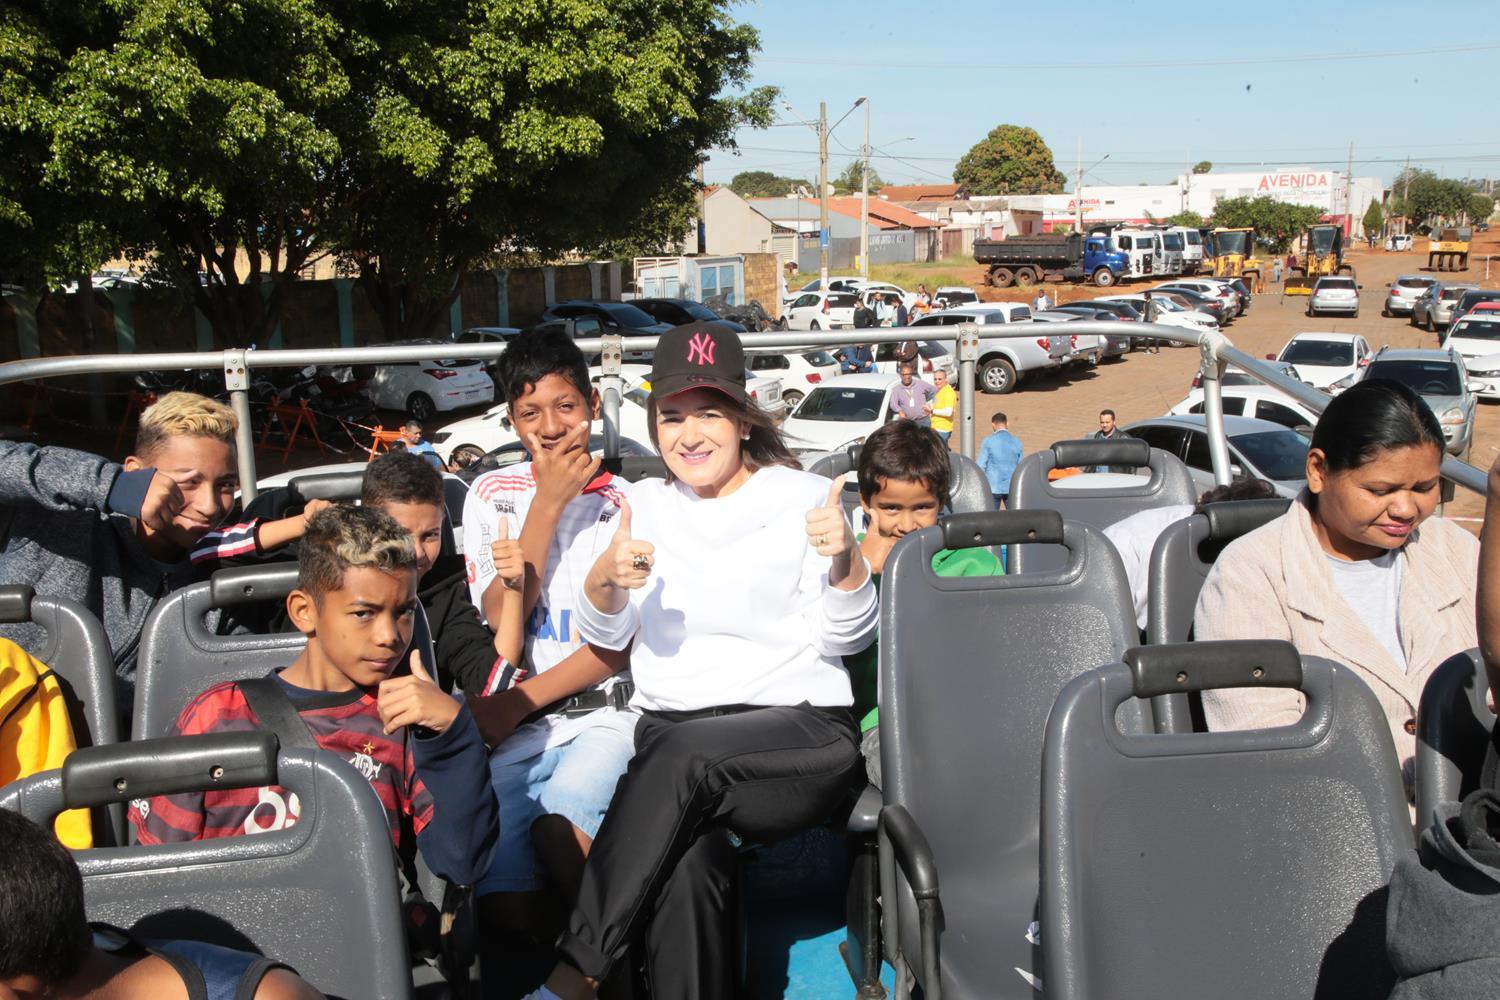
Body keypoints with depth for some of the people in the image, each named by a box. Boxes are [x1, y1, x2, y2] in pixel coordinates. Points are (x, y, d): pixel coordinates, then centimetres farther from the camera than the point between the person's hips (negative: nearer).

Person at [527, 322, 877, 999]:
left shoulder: (803, 498, 7)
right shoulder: (647, 504, 17)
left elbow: (844, 639, 2)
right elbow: (604, 637, 13)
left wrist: (846, 562, -19)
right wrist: (605, 579, -10)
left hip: (801, 731, -2)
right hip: (670, 733, 2)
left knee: (679, 752, -34)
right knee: (686, 863, -33)